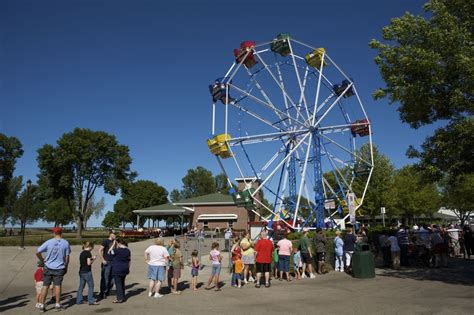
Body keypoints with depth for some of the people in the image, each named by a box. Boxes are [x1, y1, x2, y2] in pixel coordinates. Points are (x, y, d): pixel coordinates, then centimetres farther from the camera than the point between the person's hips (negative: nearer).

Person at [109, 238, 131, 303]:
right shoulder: (127, 250, 4)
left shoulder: (117, 250, -18)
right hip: (125, 269, 7)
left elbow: (109, 252, -4)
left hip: (117, 269, -7)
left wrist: (113, 244, -2)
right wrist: (128, 268, 18)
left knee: (118, 284, 0)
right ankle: (123, 297, 26)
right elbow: (129, 260, 10)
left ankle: (120, 299, 2)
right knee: (122, 283, 18)